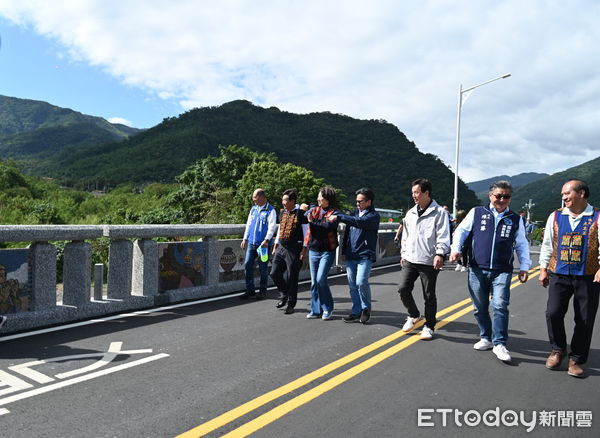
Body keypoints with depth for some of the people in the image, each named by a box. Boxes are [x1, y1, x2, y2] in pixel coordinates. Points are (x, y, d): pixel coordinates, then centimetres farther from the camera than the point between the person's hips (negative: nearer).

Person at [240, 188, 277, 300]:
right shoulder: (253, 209, 15)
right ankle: (249, 290, 11)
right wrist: (245, 239, 14)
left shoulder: (270, 210, -3)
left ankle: (263, 291, 14)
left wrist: (266, 240, -23)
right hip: (251, 243, 6)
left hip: (263, 244, -5)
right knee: (248, 265, 2)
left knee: (263, 268, 2)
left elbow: (272, 227, -12)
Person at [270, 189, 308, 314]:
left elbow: (306, 233, -8)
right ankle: (284, 295, 29)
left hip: (294, 250, -7)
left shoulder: (301, 214, -8)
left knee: (291, 278, 0)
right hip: (281, 248, 7)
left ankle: (291, 304, 13)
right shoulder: (283, 212, 13)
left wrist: (304, 250, -13)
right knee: (274, 273, 6)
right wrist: (275, 246, 18)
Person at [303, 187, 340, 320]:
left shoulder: (334, 213, -5)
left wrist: (313, 222, -16)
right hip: (313, 250, 6)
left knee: (321, 279, -13)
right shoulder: (314, 210, 11)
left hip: (327, 251, -5)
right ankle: (316, 310, 19)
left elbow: (329, 226, -23)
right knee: (314, 282, 8)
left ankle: (328, 308, 7)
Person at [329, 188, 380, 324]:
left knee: (361, 282, -16)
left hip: (365, 256, -6)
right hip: (350, 256, 6)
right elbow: (347, 233, 19)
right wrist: (344, 251, 14)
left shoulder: (374, 216, -5)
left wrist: (338, 217, -21)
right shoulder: (354, 213, 15)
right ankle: (356, 312, 17)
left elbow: (358, 222, -23)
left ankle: (366, 308, 7)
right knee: (352, 285, 7)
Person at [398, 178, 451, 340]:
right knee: (403, 288, -4)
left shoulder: (439, 212, -5)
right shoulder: (411, 213, 14)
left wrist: (440, 254, -24)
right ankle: (414, 316, 22)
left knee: (429, 295, 3)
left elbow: (443, 236, -12)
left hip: (429, 262, -5)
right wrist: (403, 254, 19)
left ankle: (429, 326, 20)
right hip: (410, 260, 5)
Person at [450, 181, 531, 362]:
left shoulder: (515, 219, 11)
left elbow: (522, 245, 15)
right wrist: (456, 249, -9)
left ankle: (499, 344, -2)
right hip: (477, 270, 1)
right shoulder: (477, 213, 6)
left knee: (500, 306, -12)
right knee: (480, 307, 8)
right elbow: (461, 231, 7)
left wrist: (524, 267, 7)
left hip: (502, 272, 0)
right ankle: (486, 338, 24)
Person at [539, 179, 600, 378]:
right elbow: (547, 244, 12)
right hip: (559, 275, 2)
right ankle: (558, 350, 18)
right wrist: (543, 269, 8)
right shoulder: (555, 217, 7)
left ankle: (576, 360, 21)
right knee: (553, 313, -7)